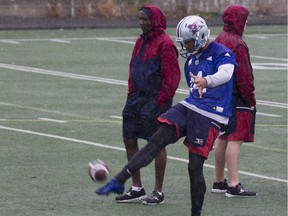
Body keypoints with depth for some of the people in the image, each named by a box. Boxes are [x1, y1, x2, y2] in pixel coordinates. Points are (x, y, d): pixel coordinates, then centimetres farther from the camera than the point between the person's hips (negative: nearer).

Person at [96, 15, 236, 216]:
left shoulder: (222, 53, -10)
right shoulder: (192, 58, 16)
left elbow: (225, 73, -33)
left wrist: (206, 81, -53)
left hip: (210, 116, -7)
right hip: (189, 108, 7)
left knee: (195, 167, -5)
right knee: (158, 139, -11)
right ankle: (119, 181, -16)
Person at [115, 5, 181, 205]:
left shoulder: (164, 44, -14)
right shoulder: (141, 42, 13)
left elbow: (172, 76, -16)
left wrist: (160, 102, -17)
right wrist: (131, 94, 12)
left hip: (155, 100, -9)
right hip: (138, 98, 9)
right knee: (129, 141, 9)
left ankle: (158, 192, 7)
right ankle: (137, 188, 18)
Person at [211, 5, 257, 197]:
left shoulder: (219, 40, 12)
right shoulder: (237, 44, -17)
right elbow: (243, 75, -18)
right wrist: (250, 99, -11)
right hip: (237, 100, -10)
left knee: (223, 138, 17)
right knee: (235, 139, -11)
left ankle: (219, 182, 25)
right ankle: (234, 185, -15)